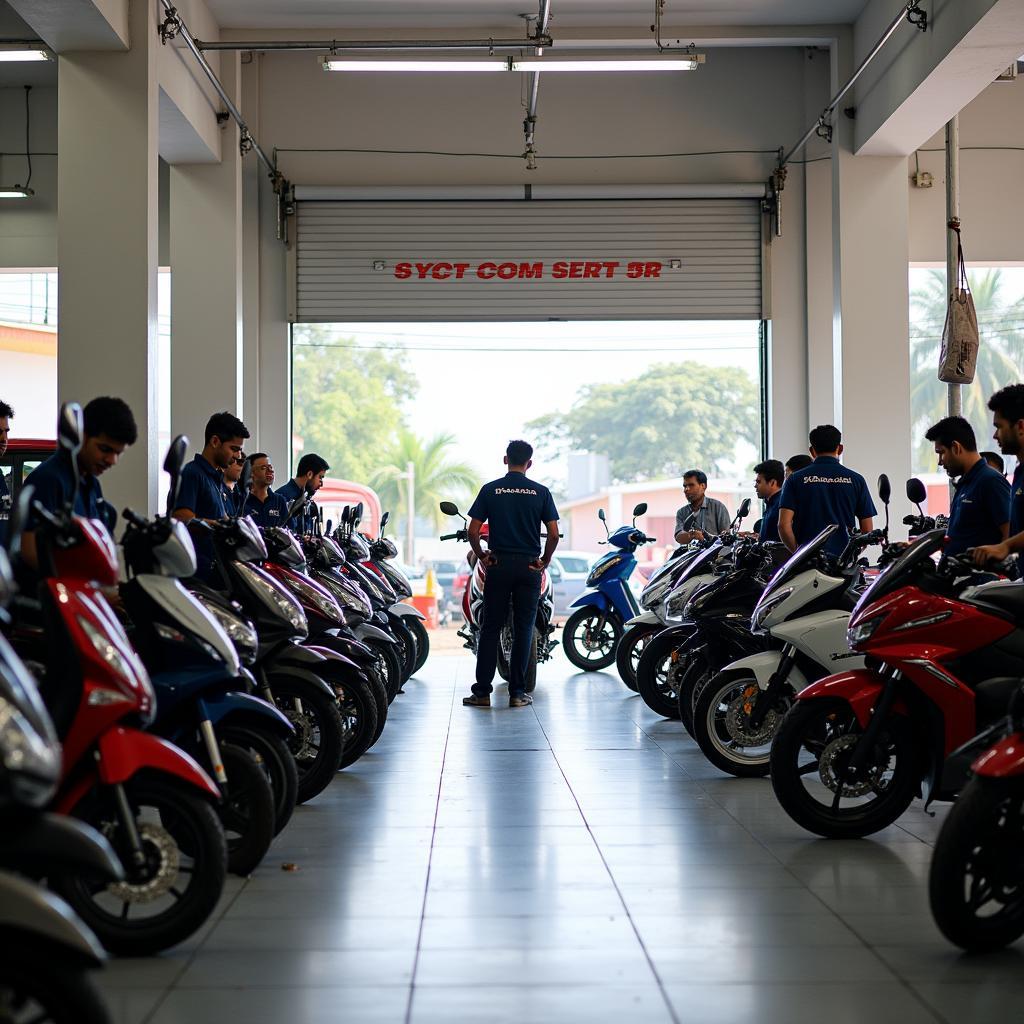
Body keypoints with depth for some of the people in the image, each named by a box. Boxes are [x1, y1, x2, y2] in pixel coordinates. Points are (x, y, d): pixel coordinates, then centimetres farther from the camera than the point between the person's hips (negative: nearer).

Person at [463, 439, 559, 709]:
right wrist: (545, 560, 8)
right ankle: (517, 692, 5)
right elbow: (554, 534, -5)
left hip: (498, 565, 0)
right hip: (529, 566, 0)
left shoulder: (490, 490, 0)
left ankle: (482, 691, 4)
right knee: (523, 629, 5)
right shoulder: (540, 492, 0)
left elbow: (473, 531, -4)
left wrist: (481, 556, 10)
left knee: (490, 628, 5)